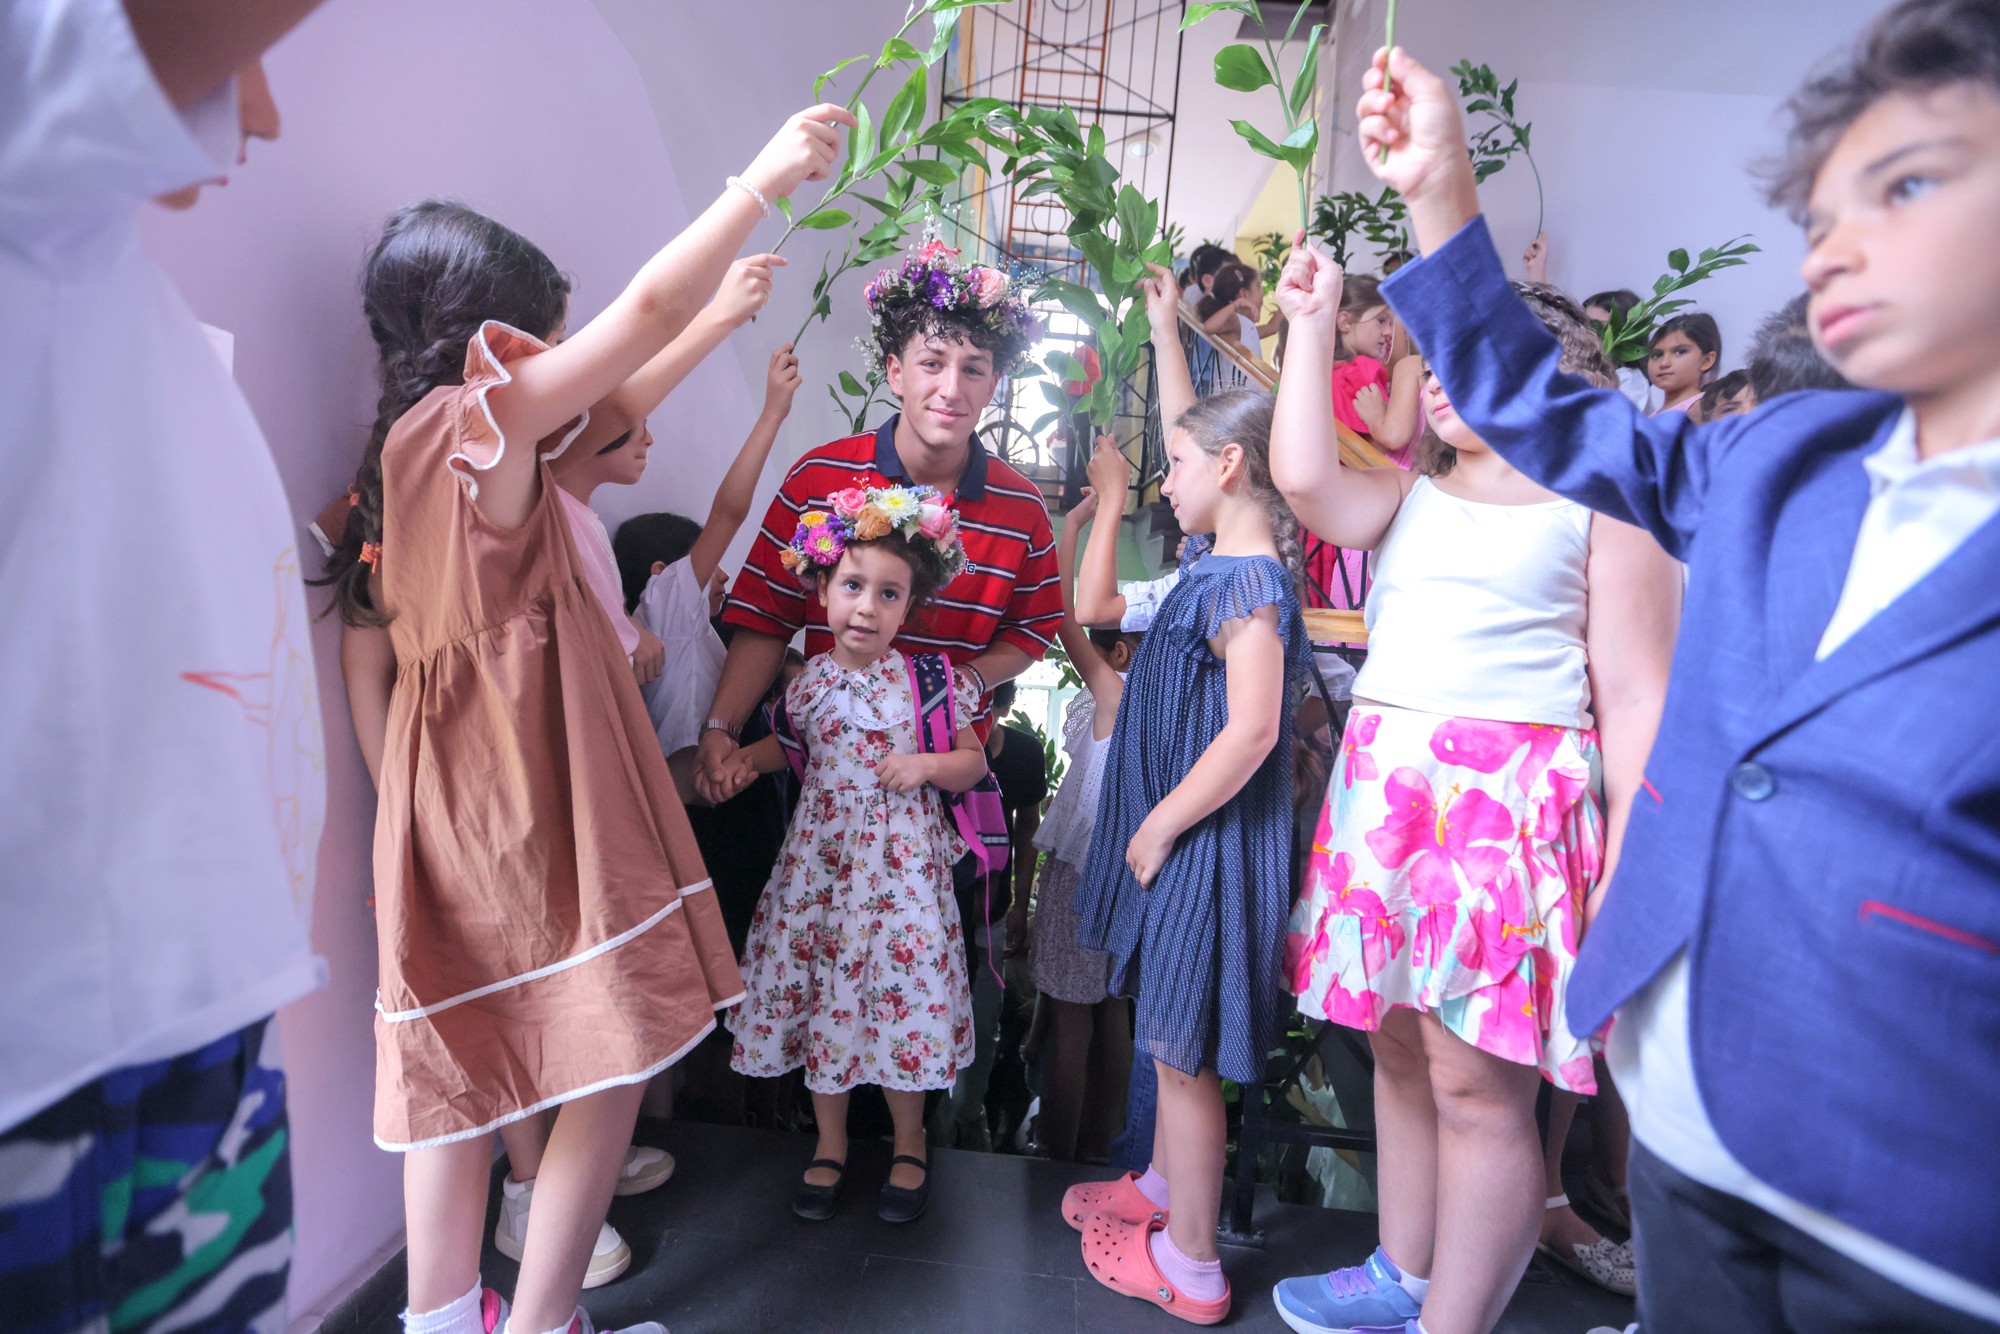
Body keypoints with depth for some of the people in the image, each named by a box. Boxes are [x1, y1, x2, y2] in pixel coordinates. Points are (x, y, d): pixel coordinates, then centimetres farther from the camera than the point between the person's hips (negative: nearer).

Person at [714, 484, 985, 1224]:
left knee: (901, 989, 3)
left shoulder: (929, 680, -7)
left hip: (900, 863, -3)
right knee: (819, 990, 10)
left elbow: (973, 761, 0)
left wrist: (925, 764, -18)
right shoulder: (806, 683, 1)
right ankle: (830, 1144, 32)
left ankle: (909, 1143, 28)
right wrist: (749, 757, 1)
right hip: (819, 858, 3)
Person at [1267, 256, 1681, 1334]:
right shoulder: (1408, 498, 17)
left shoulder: (1603, 508, 2)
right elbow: (1303, 478, -2)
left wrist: (1629, 869, -11)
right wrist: (1313, 327, 5)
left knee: (1476, 1082, -3)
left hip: (1512, 797, -5)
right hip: (1381, 788, 5)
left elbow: (1636, 698, -4)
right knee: (1396, 1047, 12)